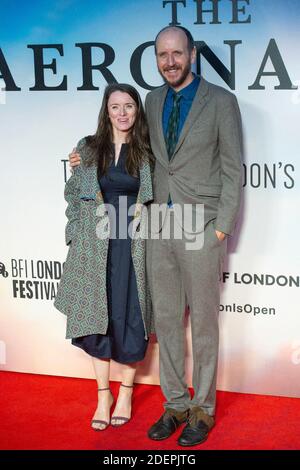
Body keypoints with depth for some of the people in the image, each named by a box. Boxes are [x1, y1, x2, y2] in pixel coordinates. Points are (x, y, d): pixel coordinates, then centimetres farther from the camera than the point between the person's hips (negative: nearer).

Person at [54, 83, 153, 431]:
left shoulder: (147, 152, 2)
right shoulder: (88, 149, 4)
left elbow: (157, 198, 8)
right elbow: (73, 194, 10)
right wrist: (77, 232, 3)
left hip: (133, 246, -1)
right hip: (94, 247, 1)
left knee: (130, 319, 2)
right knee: (96, 318, 5)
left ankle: (125, 393, 20)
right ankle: (103, 395, 19)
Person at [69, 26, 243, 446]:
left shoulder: (221, 101, -5)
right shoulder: (153, 101, 10)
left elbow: (233, 168, -5)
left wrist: (223, 227, -10)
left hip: (201, 227, -5)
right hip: (160, 225, 5)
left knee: (203, 322, 5)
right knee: (166, 320, 10)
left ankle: (202, 410, 18)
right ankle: (176, 405, 24)